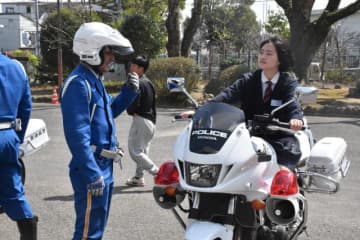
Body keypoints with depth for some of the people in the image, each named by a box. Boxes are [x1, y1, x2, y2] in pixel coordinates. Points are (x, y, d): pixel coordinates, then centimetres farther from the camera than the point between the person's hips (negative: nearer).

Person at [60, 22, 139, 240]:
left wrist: (129, 92, 8)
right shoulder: (78, 83, -19)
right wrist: (92, 174, -26)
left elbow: (109, 112, 24)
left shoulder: (94, 80, 13)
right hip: (92, 168, -10)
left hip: (104, 166, 10)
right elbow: (77, 134, -24)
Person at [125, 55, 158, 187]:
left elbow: (133, 105, -22)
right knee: (143, 150, 16)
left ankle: (157, 172, -9)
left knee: (135, 150, -4)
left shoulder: (138, 83, -17)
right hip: (150, 120, 10)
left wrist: (130, 111, -2)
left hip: (140, 120, -10)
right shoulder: (148, 82, 13)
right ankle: (139, 177, 24)